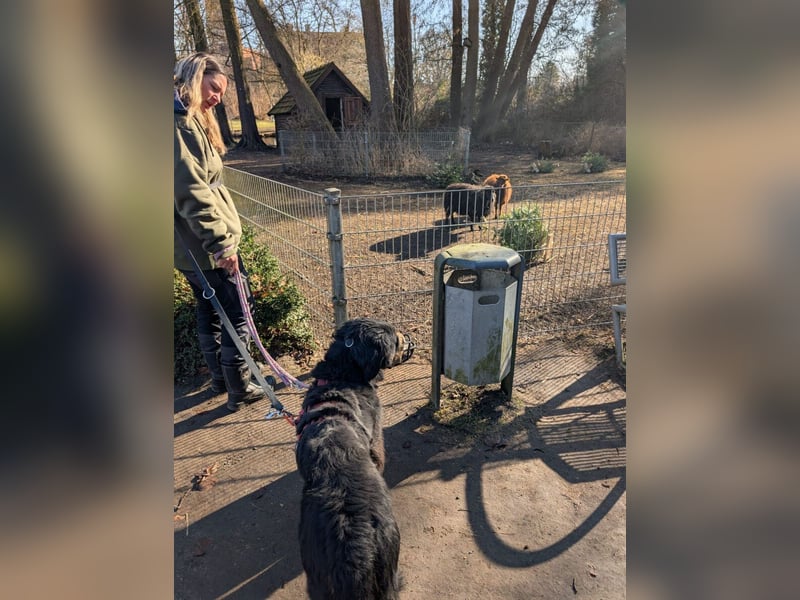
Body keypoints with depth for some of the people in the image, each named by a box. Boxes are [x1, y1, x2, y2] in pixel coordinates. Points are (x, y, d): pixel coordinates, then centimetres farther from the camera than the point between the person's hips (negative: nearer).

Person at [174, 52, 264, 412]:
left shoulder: (191, 120, 16)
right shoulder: (181, 124, -15)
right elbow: (192, 193, -23)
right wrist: (221, 241, -24)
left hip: (194, 246, 10)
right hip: (206, 244, -10)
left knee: (210, 311, 17)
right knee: (237, 314, -1)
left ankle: (220, 378, 32)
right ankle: (239, 390, 10)